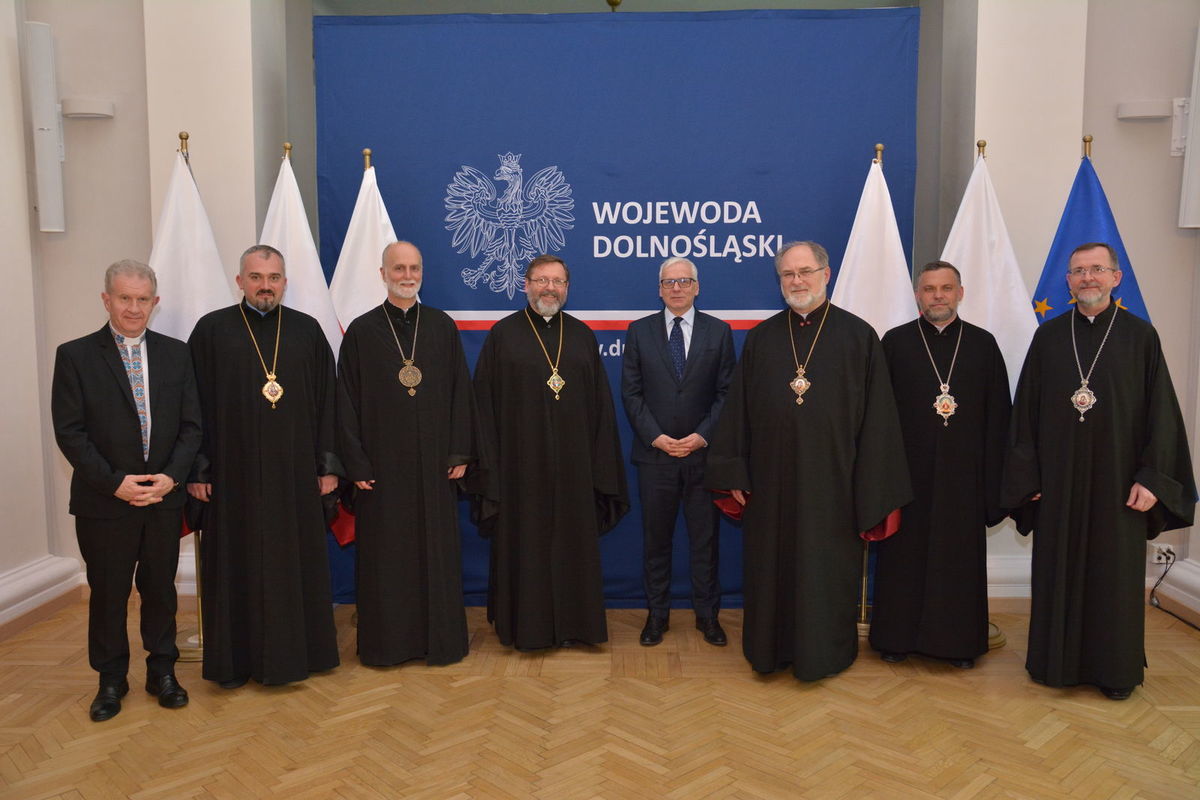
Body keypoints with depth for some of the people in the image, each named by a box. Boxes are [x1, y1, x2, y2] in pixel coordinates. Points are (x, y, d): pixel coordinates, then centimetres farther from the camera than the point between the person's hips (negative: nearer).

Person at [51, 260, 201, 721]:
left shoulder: (175, 354, 4)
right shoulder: (75, 356, -4)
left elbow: (191, 425, 2)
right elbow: (69, 432, -8)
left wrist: (170, 477, -11)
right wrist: (115, 482, -15)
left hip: (164, 498, 2)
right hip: (104, 501, -2)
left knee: (160, 589, 13)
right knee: (107, 594, 10)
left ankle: (162, 671, 29)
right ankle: (111, 680, 27)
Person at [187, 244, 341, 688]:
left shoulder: (307, 331, 5)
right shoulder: (212, 330, 1)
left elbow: (326, 402, 6)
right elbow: (194, 405, 0)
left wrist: (328, 464, 2)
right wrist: (196, 469, -4)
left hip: (295, 471, 1)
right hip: (233, 472, -1)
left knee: (296, 562, 8)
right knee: (236, 565, 7)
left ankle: (297, 651, 23)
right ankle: (235, 659, 21)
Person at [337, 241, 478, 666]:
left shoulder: (442, 327, 5)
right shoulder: (361, 331, 1)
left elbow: (460, 392, 5)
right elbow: (347, 401, 0)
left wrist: (460, 452, -1)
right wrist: (355, 463, -5)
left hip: (434, 463, 1)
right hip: (382, 463, -1)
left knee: (438, 549, 7)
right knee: (385, 554, 6)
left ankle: (442, 638, 20)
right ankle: (387, 639, 20)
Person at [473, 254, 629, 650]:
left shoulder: (582, 335, 8)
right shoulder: (503, 334, 0)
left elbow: (600, 402, 9)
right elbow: (485, 402, -2)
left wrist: (600, 462, 4)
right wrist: (491, 463, -7)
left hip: (573, 464, 3)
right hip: (521, 462, -2)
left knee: (572, 541, 9)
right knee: (524, 543, 5)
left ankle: (572, 624, 22)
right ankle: (524, 625, 19)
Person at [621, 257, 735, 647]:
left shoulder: (719, 331, 4)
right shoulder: (639, 331, 5)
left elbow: (727, 392, 1)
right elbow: (631, 393, 1)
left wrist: (703, 436, -11)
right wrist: (655, 436, -10)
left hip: (703, 452, 0)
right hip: (654, 453, 0)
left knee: (705, 537, 8)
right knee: (656, 538, 9)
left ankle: (707, 614, 22)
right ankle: (657, 613, 22)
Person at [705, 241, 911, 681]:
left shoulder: (859, 336, -3)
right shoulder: (760, 339, 5)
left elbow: (877, 418, -4)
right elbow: (738, 410, 7)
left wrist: (875, 491, -6)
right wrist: (734, 473, 2)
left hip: (832, 480, -2)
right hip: (771, 480, 2)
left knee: (826, 570, 8)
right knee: (770, 566, 12)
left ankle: (823, 653, 27)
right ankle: (771, 647, 30)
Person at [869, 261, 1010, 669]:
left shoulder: (983, 344, 6)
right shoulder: (895, 342, 2)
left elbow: (997, 416, 4)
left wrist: (992, 478, -2)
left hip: (962, 473, 1)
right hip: (908, 470, -1)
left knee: (960, 557, 8)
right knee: (904, 557, 7)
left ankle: (959, 641, 22)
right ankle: (897, 636, 21)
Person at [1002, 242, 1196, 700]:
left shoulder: (1140, 336, 0)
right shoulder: (1048, 336, 3)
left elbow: (1161, 411, -2)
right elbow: (1026, 409, 3)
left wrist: (1151, 477, -8)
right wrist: (1027, 475, -1)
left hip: (1116, 480, -1)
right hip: (1057, 479, 1)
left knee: (1116, 573, 8)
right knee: (1058, 571, 8)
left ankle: (1115, 668, 23)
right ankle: (1057, 660, 23)